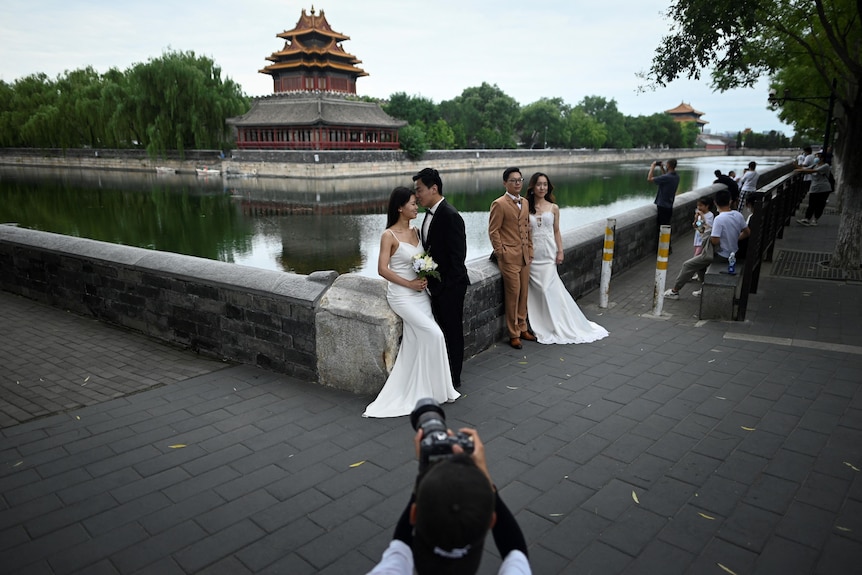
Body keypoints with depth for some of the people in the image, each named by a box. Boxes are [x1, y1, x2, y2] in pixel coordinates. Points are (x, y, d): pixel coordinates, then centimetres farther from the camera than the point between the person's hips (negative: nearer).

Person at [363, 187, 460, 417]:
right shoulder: (389, 235, -10)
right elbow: (382, 269, -14)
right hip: (401, 295, -6)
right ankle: (437, 389, 2)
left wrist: (425, 277, -1)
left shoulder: (416, 231, 9)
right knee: (434, 334, -15)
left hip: (420, 293, 6)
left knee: (415, 346, 4)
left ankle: (412, 393, 16)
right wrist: (409, 284, -16)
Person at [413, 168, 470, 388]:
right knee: (442, 330, 18)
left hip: (450, 286, -9)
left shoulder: (450, 215, -21)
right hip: (436, 283, 9)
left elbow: (457, 256, -21)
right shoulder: (431, 213, 8)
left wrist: (445, 283, -18)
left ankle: (453, 379, 19)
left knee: (452, 331, 5)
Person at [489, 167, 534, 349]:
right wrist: (501, 253, -12)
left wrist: (530, 251, 12)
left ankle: (522, 328, 26)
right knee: (513, 295, -1)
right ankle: (514, 334, 10)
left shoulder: (525, 203, 13)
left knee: (523, 294, 12)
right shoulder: (499, 204, -9)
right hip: (509, 257, -7)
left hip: (525, 256, 7)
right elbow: (493, 231, -10)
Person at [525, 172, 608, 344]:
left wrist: (560, 252, -1)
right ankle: (541, 326, 12)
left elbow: (556, 232, 7)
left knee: (548, 288, -6)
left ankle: (556, 325, 9)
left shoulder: (553, 208, 4)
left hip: (548, 254, 0)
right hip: (531, 254, 0)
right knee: (537, 290, 1)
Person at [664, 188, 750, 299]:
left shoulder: (719, 219, -25)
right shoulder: (738, 215, -3)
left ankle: (674, 291, 9)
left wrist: (709, 237, -5)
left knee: (688, 265, 2)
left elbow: (715, 241, -26)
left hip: (720, 255, -8)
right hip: (732, 252, 8)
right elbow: (747, 232, 8)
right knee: (700, 262, 27)